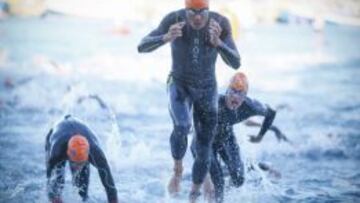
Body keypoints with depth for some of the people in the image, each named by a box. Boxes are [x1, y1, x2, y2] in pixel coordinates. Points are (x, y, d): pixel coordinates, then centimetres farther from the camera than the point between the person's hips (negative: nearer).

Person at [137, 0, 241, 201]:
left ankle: (194, 196, 28)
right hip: (179, 85, -2)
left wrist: (217, 42, -42)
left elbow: (235, 63, -24)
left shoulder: (221, 23, -22)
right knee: (182, 127, -31)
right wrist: (166, 37, -45)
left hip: (207, 89, 2)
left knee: (204, 148, 7)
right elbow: (142, 47, -26)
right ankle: (178, 170, -3)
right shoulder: (174, 19, -23)